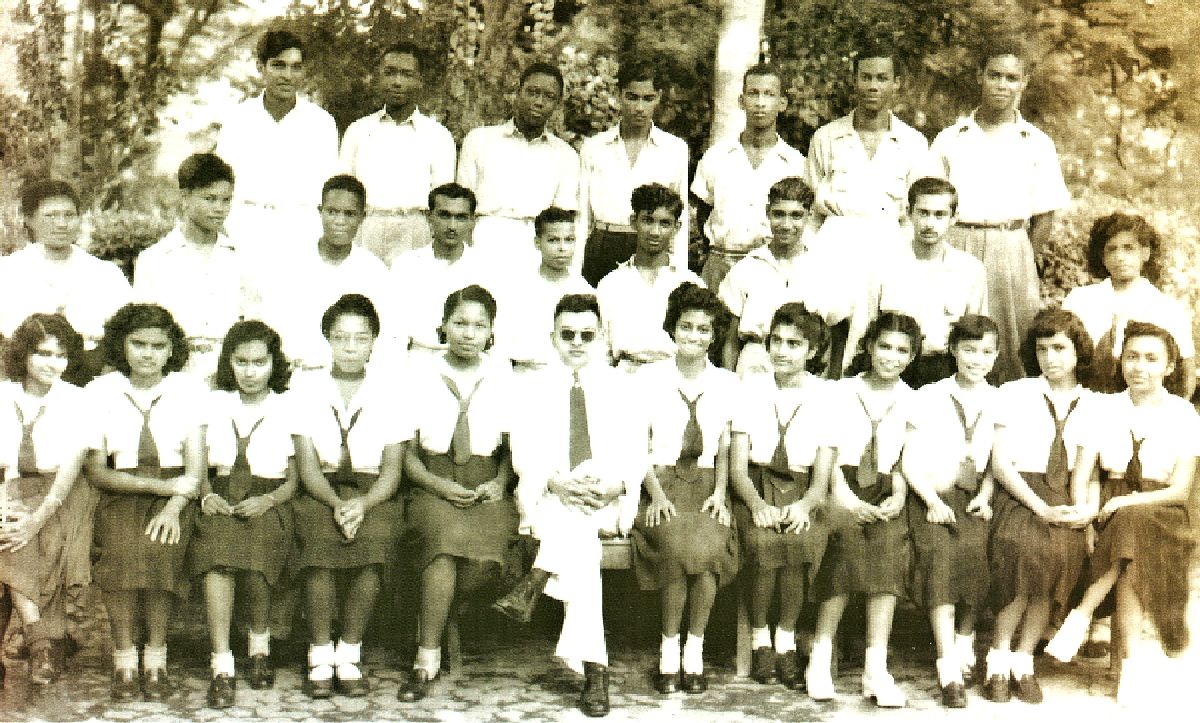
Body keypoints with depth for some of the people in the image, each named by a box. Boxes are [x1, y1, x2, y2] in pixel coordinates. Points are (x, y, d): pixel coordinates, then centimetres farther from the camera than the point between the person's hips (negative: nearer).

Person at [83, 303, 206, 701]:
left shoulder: (189, 389, 5)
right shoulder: (99, 391, 4)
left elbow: (196, 462, 0)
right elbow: (94, 468, 0)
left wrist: (175, 505, -17)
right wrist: (158, 485, -11)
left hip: (175, 496, 0)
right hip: (120, 493, 0)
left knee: (159, 549, -30)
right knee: (121, 551, -30)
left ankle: (156, 661, -18)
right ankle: (124, 662, -19)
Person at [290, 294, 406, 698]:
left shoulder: (389, 392, 8)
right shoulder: (307, 388, 9)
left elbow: (392, 469, 2)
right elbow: (306, 464, 1)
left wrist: (362, 504, -19)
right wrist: (336, 503, -19)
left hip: (373, 493, 0)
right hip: (320, 491, 0)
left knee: (373, 540, -32)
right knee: (321, 540, -33)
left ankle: (350, 656, -16)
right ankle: (320, 656, -18)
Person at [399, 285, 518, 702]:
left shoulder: (504, 376, 10)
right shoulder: (420, 374, 7)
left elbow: (513, 445, 15)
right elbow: (405, 452, 5)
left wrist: (499, 483, -4)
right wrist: (440, 485, -11)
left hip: (486, 485, 1)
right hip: (433, 484, -1)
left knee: (487, 545, -32)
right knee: (448, 533, -34)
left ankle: (428, 639, -8)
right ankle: (425, 662, -24)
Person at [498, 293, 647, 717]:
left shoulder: (619, 387, 14)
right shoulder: (536, 388, 13)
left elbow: (635, 454, 6)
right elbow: (523, 454, 2)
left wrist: (615, 485, -16)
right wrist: (557, 482, -19)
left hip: (609, 504, 1)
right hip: (549, 500, -1)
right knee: (580, 539, -34)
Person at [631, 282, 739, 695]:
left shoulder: (727, 385, 12)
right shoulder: (648, 379, 6)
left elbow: (725, 448, 13)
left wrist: (719, 493, -3)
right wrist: (656, 493, -11)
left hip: (705, 484, 2)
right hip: (661, 482, -1)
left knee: (708, 547, -30)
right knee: (677, 548, -32)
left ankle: (695, 653, -14)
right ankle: (668, 654, -17)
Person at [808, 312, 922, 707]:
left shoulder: (911, 401, 12)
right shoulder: (843, 391, 10)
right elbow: (826, 449, 5)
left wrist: (900, 495, -6)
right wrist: (841, 494, -9)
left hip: (885, 494, 1)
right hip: (846, 487, -1)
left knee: (889, 554, -22)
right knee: (847, 547, -24)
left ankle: (876, 669, -18)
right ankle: (821, 658, -14)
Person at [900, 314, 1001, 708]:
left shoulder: (999, 402, 11)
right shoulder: (928, 397, 6)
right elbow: (910, 460, 3)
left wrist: (985, 497, -4)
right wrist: (933, 501, -9)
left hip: (974, 498, 1)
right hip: (931, 495, -1)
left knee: (974, 550, -28)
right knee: (940, 553, -27)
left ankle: (965, 643, -2)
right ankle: (948, 670, -25)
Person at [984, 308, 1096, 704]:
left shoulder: (1094, 405, 14)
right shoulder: (1015, 393, 6)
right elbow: (1000, 462, -1)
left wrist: (1082, 509, -8)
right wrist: (1041, 508, -12)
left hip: (1064, 498, 2)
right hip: (1018, 493, -2)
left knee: (1064, 552, -27)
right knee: (1024, 549, -31)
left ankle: (1024, 660, -12)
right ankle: (998, 661, -16)